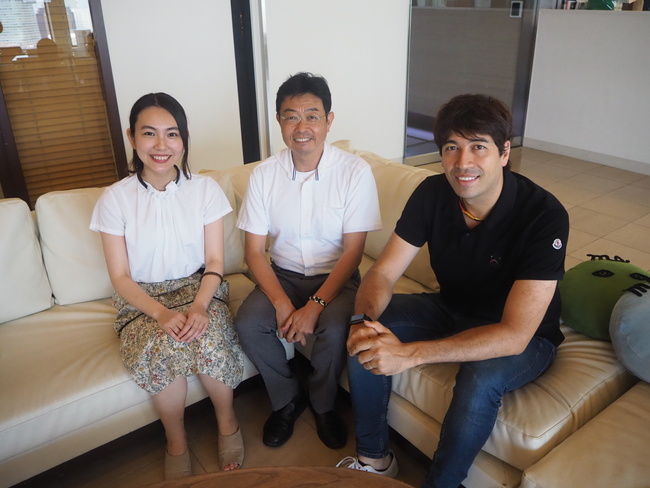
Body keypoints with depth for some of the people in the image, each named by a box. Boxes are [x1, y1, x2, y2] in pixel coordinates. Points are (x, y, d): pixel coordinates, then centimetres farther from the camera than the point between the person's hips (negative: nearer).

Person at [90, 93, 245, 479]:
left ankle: (228, 424, -1)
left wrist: (199, 306, -23)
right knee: (161, 347, -32)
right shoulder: (115, 198, -6)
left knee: (208, 338, -31)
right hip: (142, 298, 0)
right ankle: (177, 443, -4)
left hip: (199, 287, 1)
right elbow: (120, 276, -5)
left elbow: (215, 262, -3)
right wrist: (161, 313, -22)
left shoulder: (205, 189, -4)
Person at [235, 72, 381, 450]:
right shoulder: (264, 174, -6)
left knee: (334, 329, -30)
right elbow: (255, 251, -5)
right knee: (248, 323, -23)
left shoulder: (355, 171, -13)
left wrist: (315, 306, -22)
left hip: (335, 276, -2)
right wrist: (282, 303, -19)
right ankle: (288, 399, 7)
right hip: (282, 274, 3)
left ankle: (323, 404, 5)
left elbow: (353, 252, -13)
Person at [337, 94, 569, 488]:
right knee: (365, 336, -13)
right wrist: (364, 321, -36)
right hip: (452, 309, 5)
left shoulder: (544, 215, -29)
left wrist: (410, 353, -42)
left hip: (526, 337, -4)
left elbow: (515, 335, -34)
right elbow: (383, 273, -12)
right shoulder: (433, 193, -14)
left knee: (481, 378, -35)